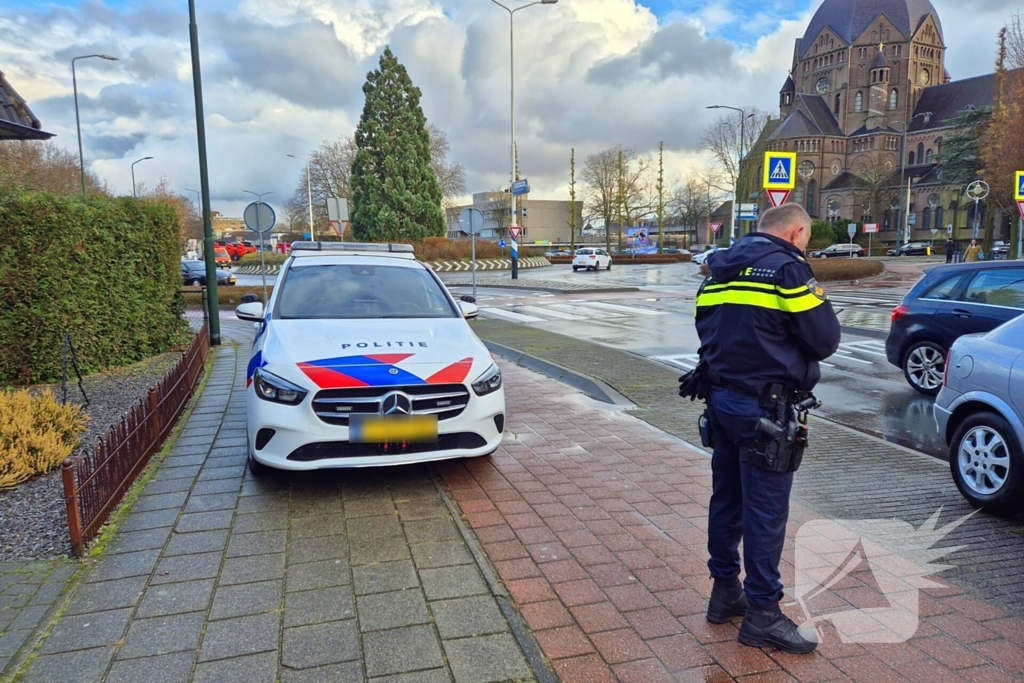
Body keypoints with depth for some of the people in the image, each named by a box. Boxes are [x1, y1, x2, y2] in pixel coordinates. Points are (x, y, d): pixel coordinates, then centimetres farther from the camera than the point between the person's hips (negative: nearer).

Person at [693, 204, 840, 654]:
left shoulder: (719, 270, 12)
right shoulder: (787, 268, -12)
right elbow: (824, 339, -10)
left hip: (721, 397, 8)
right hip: (764, 407, -8)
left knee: (727, 499, 17)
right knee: (766, 511, 1)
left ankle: (725, 591, 30)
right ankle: (762, 614, 12)